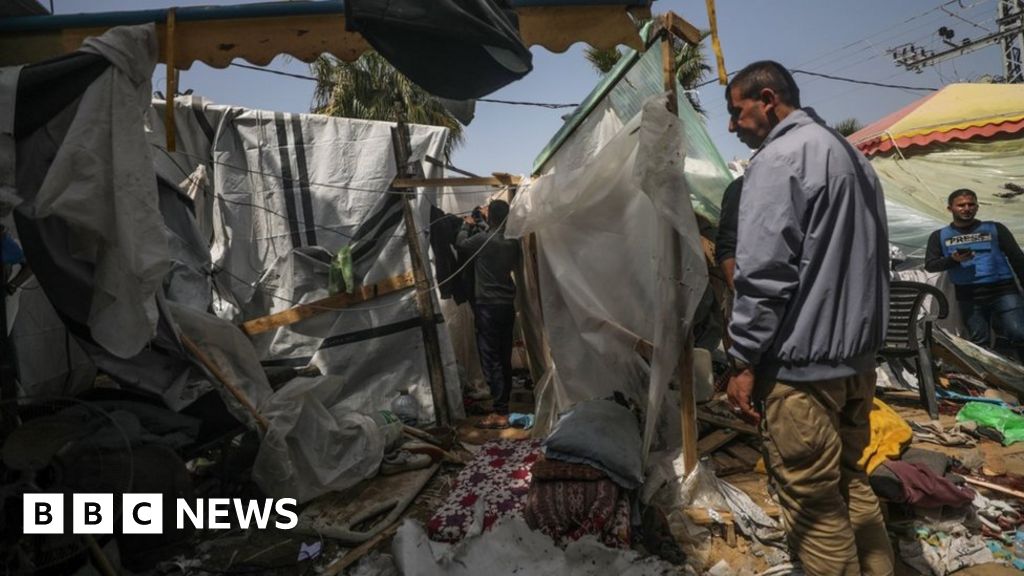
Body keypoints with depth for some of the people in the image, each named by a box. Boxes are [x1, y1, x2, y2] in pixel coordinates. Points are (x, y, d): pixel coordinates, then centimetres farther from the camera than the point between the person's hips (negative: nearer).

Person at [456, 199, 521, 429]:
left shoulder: (483, 239, -14)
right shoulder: (513, 241, 3)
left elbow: (460, 245, 3)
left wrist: (467, 225, 23)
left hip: (488, 306, -6)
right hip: (508, 304, 7)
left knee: (491, 358, -4)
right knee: (504, 358, 13)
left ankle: (500, 413, -4)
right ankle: (504, 405, 22)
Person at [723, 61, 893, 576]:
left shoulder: (777, 157, -13)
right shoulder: (852, 156, 18)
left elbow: (764, 274, -20)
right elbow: (871, 260, 21)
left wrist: (743, 360, -14)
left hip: (802, 363, -10)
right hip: (858, 357, 10)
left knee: (813, 502, 3)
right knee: (850, 483, 21)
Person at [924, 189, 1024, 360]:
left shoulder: (995, 229, 10)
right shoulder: (940, 236, 10)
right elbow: (930, 265, 3)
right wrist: (953, 259, -16)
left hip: (1003, 290, 0)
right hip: (968, 296, 0)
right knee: (979, 341, 5)